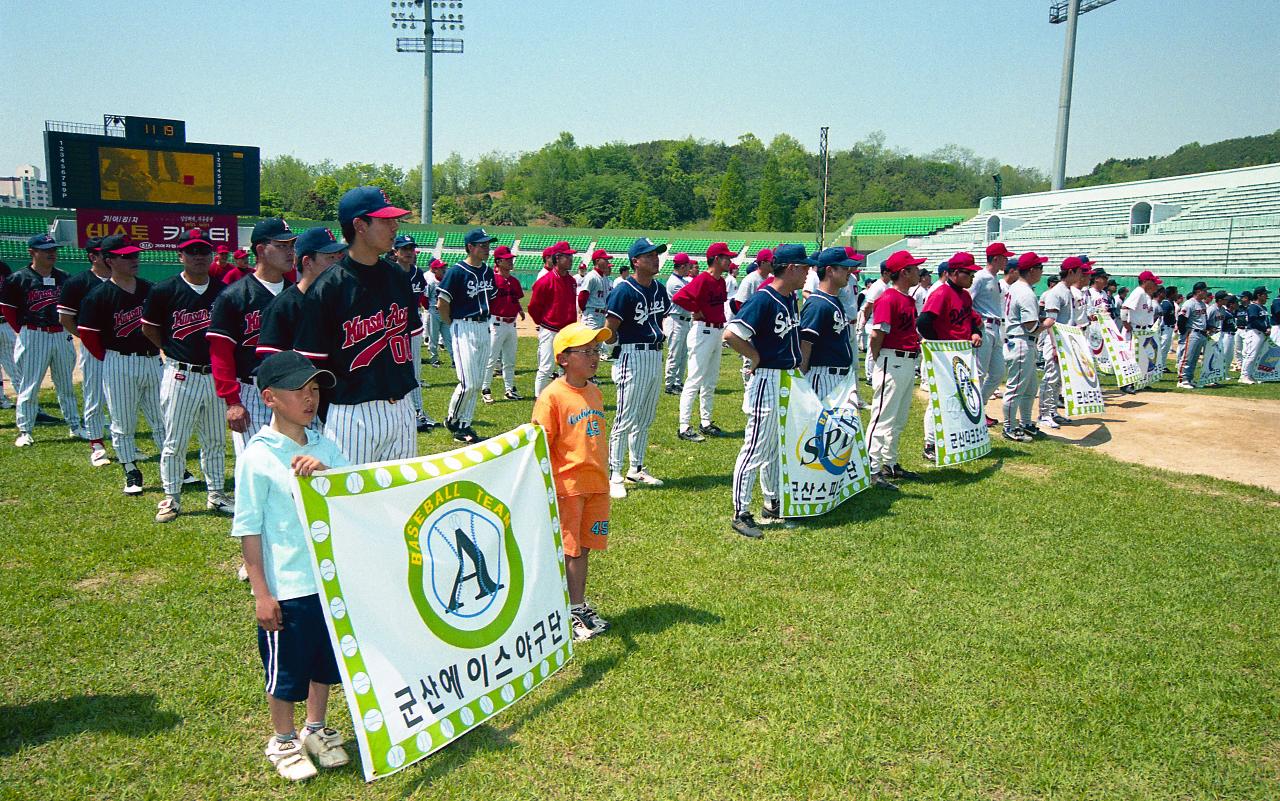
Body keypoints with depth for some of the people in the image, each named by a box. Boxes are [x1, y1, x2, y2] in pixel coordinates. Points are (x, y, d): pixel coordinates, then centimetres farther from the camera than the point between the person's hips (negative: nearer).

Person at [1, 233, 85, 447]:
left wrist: (68, 328, 7)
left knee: (66, 384, 13)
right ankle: (25, 431, 8)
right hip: (32, 337, -4)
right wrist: (24, 332, -2)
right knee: (29, 386, 1)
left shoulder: (64, 278, 7)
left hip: (62, 336, 4)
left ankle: (74, 427, 21)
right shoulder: (18, 279, -6)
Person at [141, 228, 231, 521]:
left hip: (215, 375, 3)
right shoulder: (164, 290, -6)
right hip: (180, 376, -3)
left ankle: (215, 495, 24)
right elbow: (149, 328, 6)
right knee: (174, 442, 4)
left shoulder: (223, 291, 2)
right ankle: (171, 499, 16)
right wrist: (172, 350, 5)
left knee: (215, 440, 13)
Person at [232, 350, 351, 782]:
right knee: (285, 670, 11)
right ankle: (284, 742, 33)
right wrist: (261, 594, -12)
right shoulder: (257, 456, -13)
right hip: (286, 588, -5)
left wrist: (326, 471, -22)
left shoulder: (325, 446, 3)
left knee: (326, 662, 19)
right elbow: (249, 530, -11)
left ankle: (316, 730, 40)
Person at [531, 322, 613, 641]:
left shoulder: (595, 392, 10)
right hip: (567, 484, -7)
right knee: (570, 550, 3)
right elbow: (541, 445, -14)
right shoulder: (551, 396, -13)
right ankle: (576, 611, 13)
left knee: (583, 546, 15)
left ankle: (579, 606, 26)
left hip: (597, 484, 7)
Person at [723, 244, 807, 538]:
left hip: (790, 380, 10)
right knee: (756, 449, -5)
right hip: (767, 381, -10)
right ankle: (741, 514, 3)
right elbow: (731, 334, -27)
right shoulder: (763, 299, -19)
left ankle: (774, 505, 32)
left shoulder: (791, 298, 9)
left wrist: (798, 358, 12)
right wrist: (756, 357, -16)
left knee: (780, 446, 19)